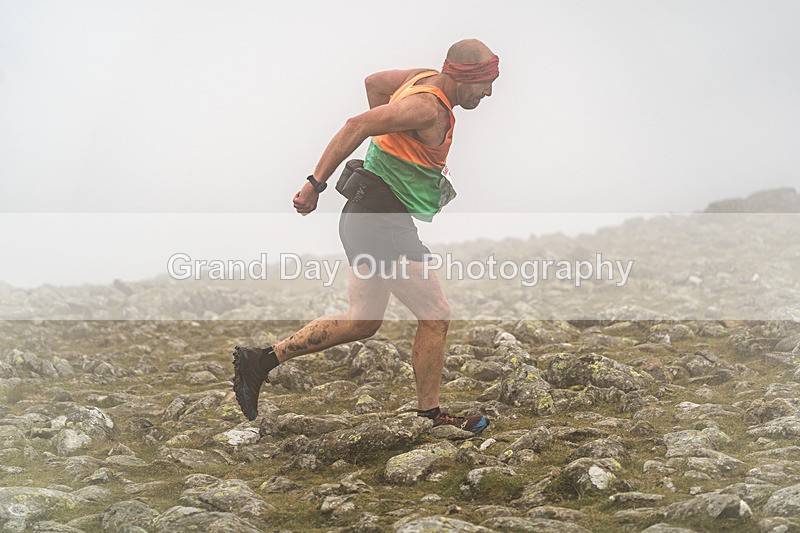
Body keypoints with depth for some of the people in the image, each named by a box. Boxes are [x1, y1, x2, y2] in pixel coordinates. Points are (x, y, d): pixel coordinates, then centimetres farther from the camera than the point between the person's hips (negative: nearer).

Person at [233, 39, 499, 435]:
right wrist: (316, 184, -28)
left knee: (362, 322, 15)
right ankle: (430, 417, 10)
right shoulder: (428, 108, -21)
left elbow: (374, 82, 24)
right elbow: (358, 126, -29)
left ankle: (260, 361, 15)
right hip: (383, 222, -11)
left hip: (369, 218, 11)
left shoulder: (425, 78, 8)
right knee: (436, 316, -2)